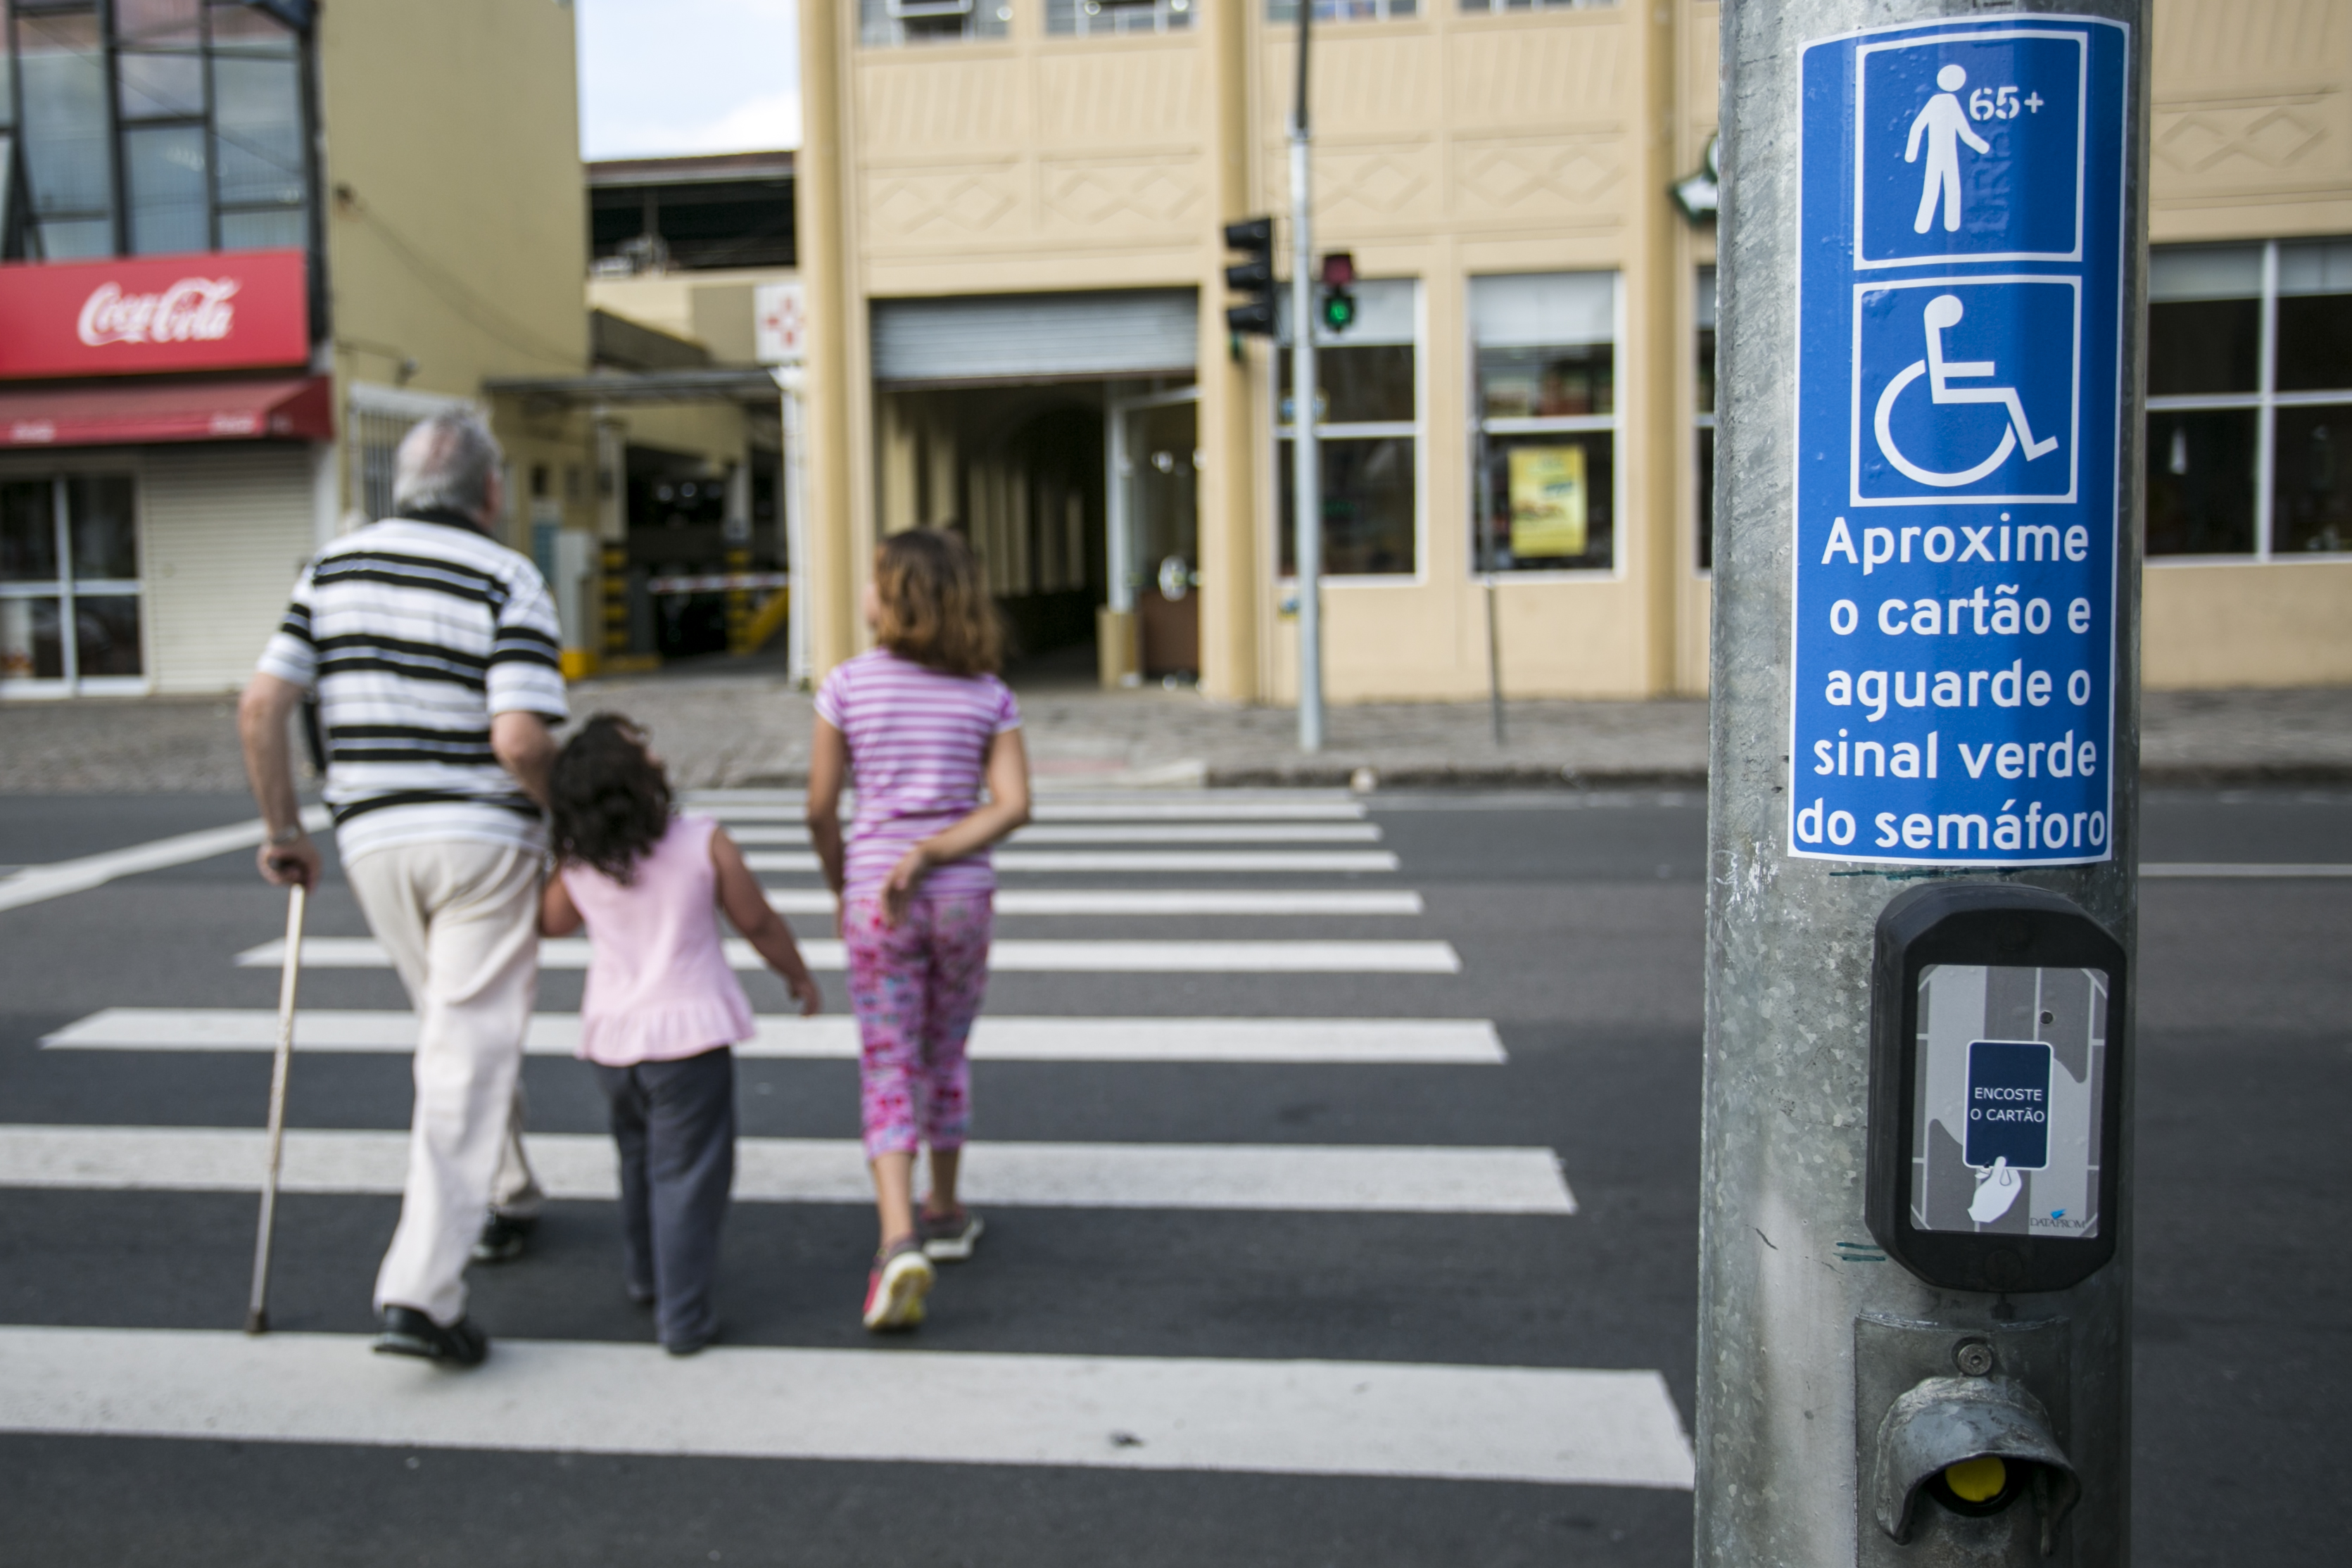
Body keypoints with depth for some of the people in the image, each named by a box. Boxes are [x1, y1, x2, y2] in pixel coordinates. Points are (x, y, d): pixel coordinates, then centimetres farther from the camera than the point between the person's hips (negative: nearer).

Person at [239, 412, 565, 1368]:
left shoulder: (335, 567, 6)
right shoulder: (509, 583, -9)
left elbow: (261, 707, 1)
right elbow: (521, 743, -20)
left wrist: (281, 830, 10)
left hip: (373, 840, 5)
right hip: (481, 838, -5)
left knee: (459, 1028, 25)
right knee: (468, 1056, -4)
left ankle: (503, 1191, 41)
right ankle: (420, 1295, -9)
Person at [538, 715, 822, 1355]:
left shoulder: (576, 865, -2)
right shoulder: (704, 844, -13)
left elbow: (550, 923, 18)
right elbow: (758, 923, -3)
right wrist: (799, 975, 14)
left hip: (611, 1038, 5)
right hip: (689, 1035, -5)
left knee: (639, 1158, 25)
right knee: (688, 1171, 2)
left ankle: (645, 1277, 40)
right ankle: (683, 1316, 3)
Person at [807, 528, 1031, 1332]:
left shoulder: (847, 685, -4)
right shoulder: (989, 694, 1)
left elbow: (820, 809, -2)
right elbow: (1013, 805, -11)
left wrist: (842, 887, 13)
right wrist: (930, 855, -12)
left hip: (877, 900, -2)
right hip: (963, 895, 2)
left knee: (887, 1073, 1)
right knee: (945, 1056, 20)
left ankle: (900, 1242, -15)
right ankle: (944, 1213, 34)